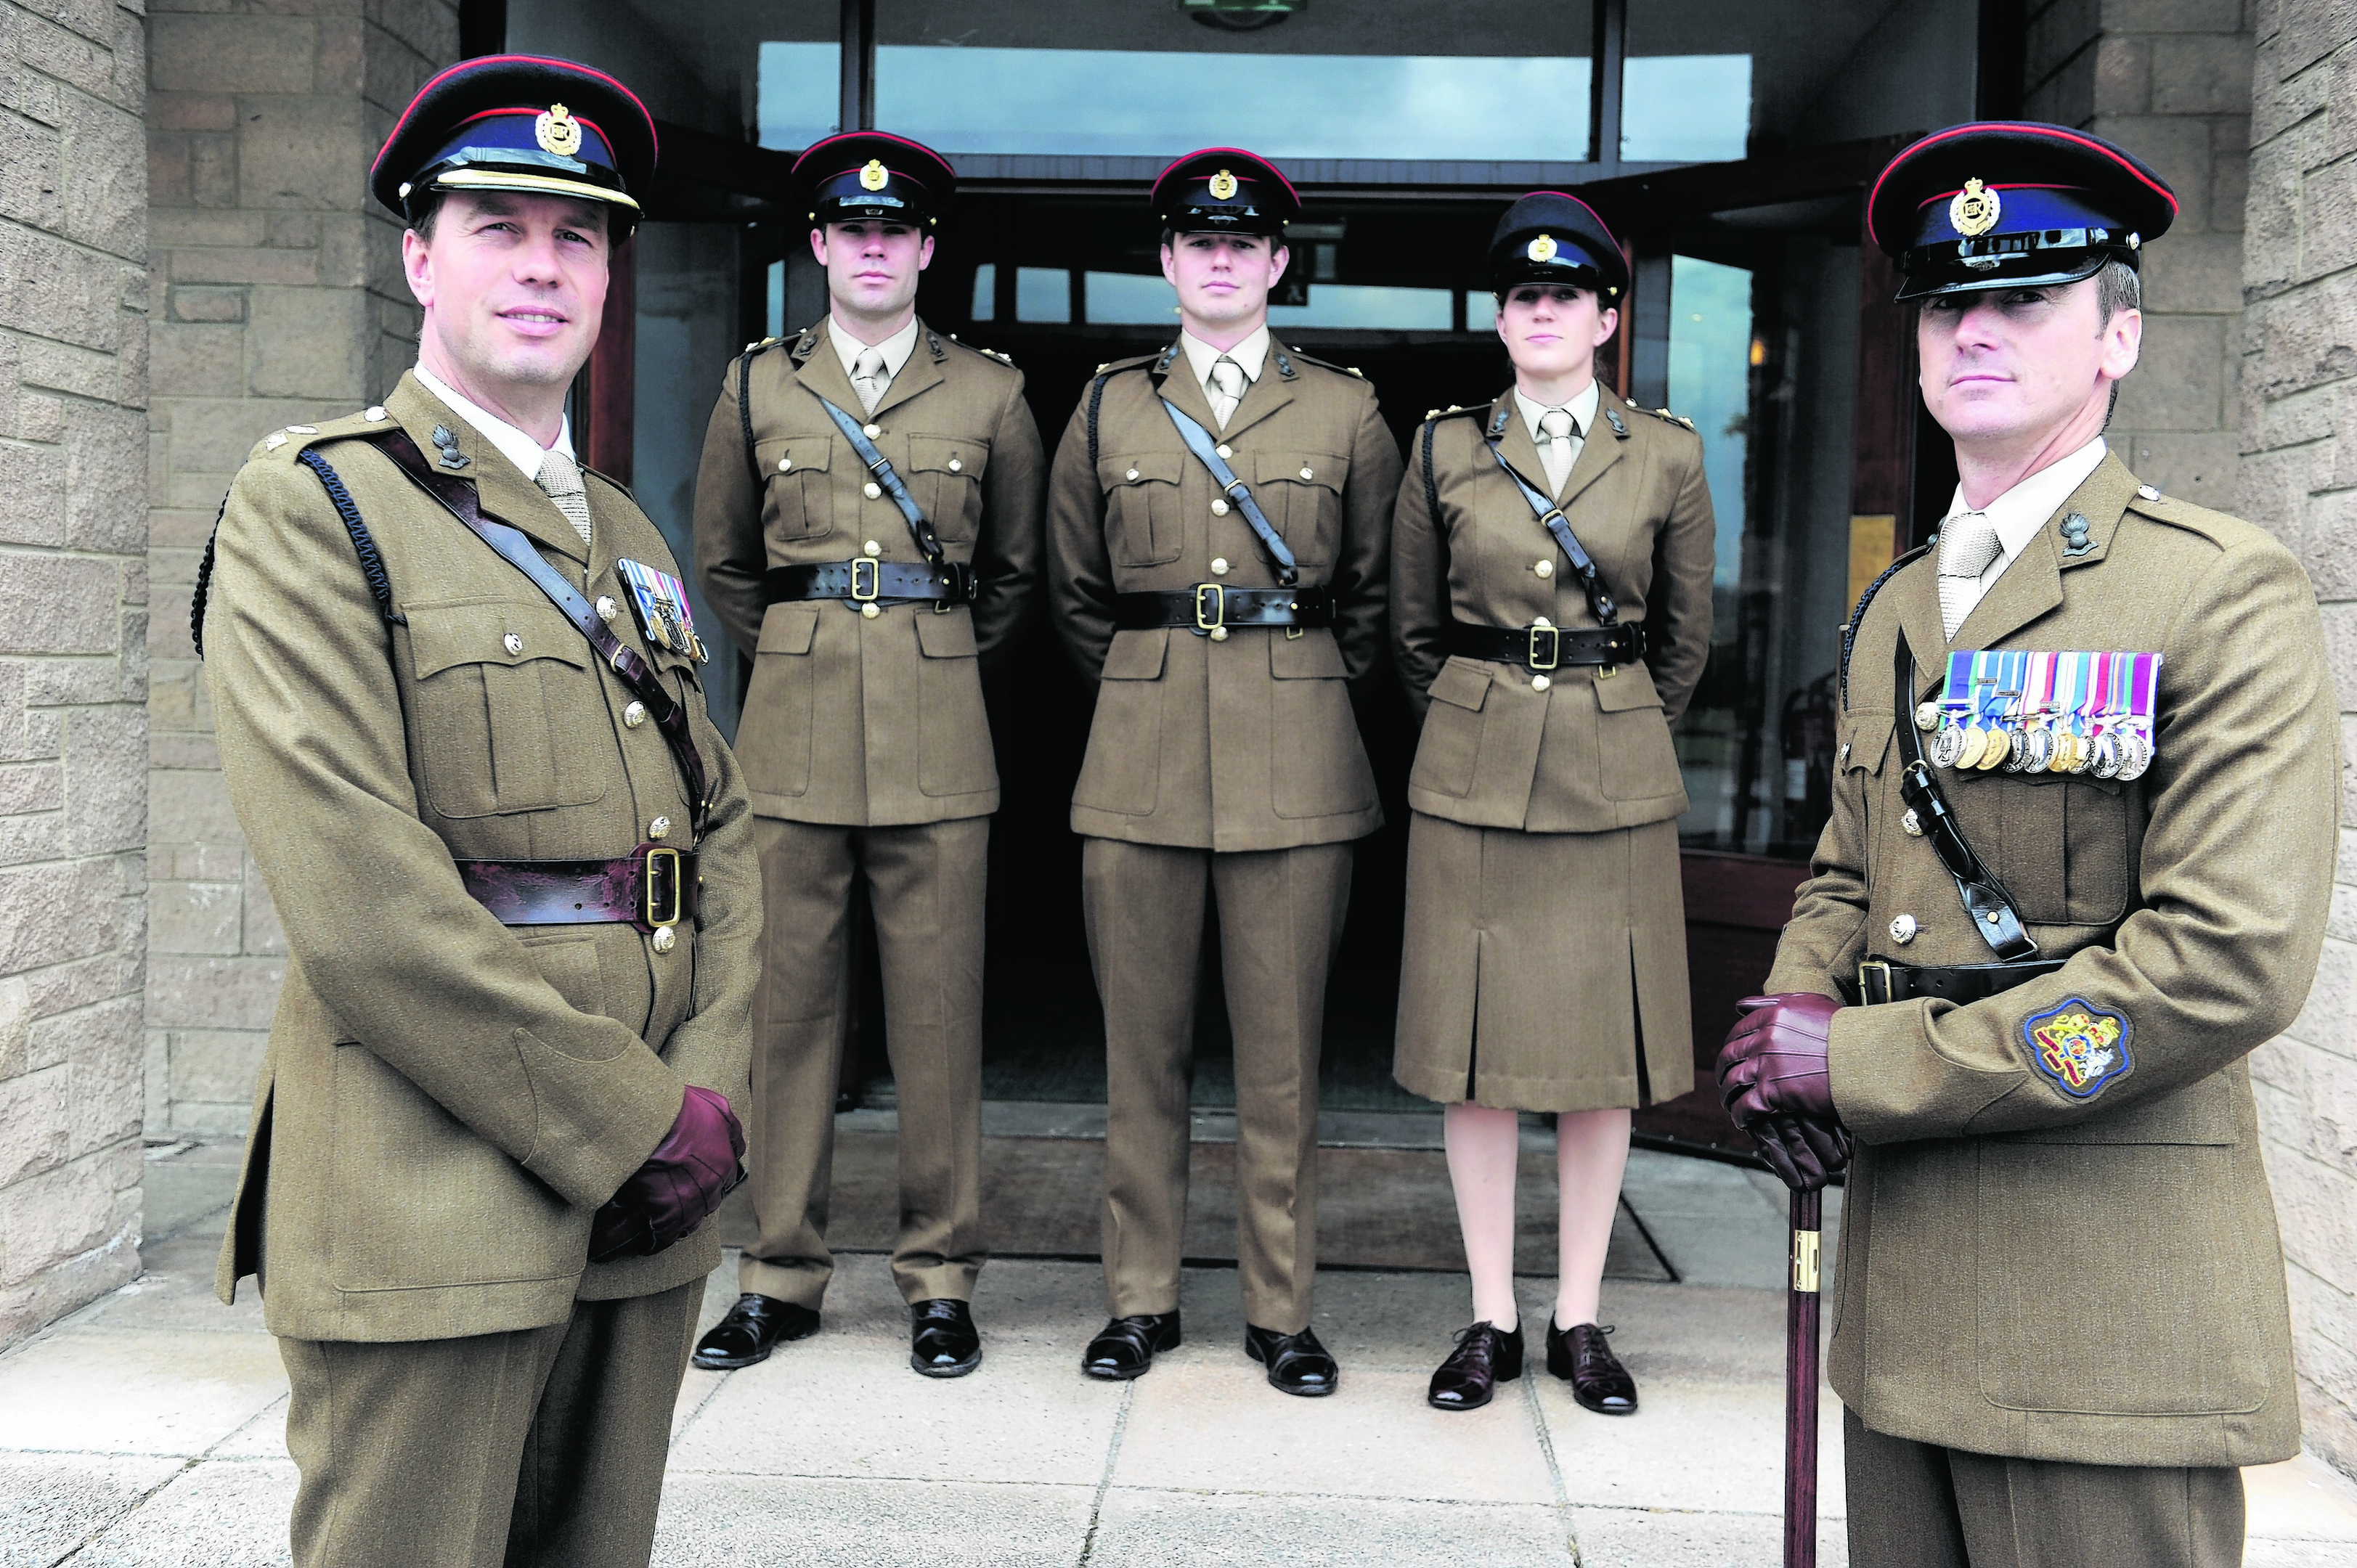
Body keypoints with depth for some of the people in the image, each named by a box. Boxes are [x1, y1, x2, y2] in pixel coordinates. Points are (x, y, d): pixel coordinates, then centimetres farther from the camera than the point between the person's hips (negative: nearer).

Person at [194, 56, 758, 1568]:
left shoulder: (627, 532, 16)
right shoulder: (313, 506, -5)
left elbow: (723, 829, 13)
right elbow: (358, 894, -16)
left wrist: (712, 1093, -3)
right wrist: (636, 1118, -14)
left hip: (644, 1210, 6)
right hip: (430, 1216, -6)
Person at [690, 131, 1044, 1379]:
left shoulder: (989, 394, 7)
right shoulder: (757, 388, 10)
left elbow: (1016, 570, 17)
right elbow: (721, 563, 20)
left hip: (937, 737, -1)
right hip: (791, 730, 1)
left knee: (938, 1012, 1)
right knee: (788, 1005, 4)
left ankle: (940, 1279, 12)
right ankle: (780, 1275, 15)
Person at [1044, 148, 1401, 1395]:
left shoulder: (1346, 413, 8)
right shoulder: (1109, 409, 10)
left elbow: (1372, 594, 16)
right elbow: (1074, 593, 18)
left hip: (1296, 764, -1)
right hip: (1138, 761, 1)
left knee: (1282, 1050, 3)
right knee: (1141, 1045, 5)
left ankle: (1280, 1309, 15)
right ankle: (1140, 1299, 18)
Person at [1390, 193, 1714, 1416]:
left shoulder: (1666, 458, 4)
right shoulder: (1445, 452, 3)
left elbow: (1685, 639, 12)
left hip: (1615, 785, 0)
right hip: (1473, 779, 0)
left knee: (1603, 1052, 4)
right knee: (1473, 1049, 2)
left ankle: (1581, 1320, 17)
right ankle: (1491, 1321, 15)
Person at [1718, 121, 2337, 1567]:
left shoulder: (2225, 595, -8)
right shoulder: (1896, 612, 14)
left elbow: (2234, 958, -18)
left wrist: (1865, 1064, -15)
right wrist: (1788, 1029, -1)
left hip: (2112, 1306, -6)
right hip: (1907, 1286, 6)